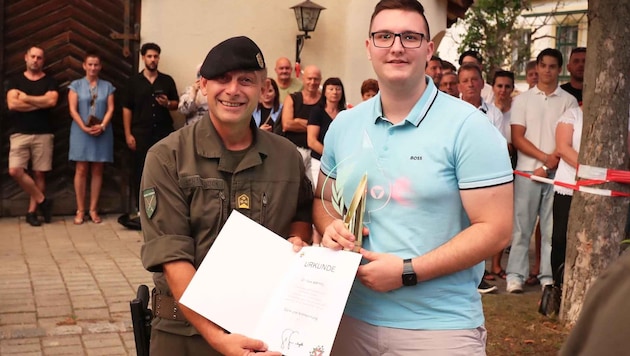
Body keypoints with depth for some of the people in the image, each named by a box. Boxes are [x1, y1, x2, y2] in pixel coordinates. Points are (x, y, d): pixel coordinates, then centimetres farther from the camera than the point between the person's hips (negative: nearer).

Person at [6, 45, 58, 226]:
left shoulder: (49, 81, 7)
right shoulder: (15, 81, 8)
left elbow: (52, 101, -13)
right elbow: (12, 104, -8)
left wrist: (26, 98, -7)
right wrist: (41, 103, -7)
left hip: (43, 134, 0)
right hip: (19, 133, 0)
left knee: (39, 173, 1)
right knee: (15, 171, -14)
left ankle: (32, 211, 10)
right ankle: (42, 200, 0)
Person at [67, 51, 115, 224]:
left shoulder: (107, 86, 9)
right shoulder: (76, 85, 4)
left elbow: (110, 109, 2)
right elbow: (73, 110, -3)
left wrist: (102, 126, -14)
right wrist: (84, 128, -14)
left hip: (102, 133, 2)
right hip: (81, 132, -2)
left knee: (97, 171, 4)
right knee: (81, 170, -1)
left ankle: (93, 210, 9)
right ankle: (80, 211, 3)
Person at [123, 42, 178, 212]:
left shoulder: (167, 80, 8)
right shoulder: (134, 81, 5)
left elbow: (177, 104, 13)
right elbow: (127, 109, 4)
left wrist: (168, 103, -11)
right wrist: (128, 134, -3)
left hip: (164, 131, 1)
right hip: (141, 132, -1)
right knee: (140, 171, 0)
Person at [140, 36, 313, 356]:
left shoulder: (287, 157, 1)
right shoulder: (167, 158, -10)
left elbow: (303, 212, 18)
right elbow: (172, 258, -16)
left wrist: (297, 239, -6)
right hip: (186, 330, -3)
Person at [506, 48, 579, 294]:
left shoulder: (568, 101, 9)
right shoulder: (522, 100, 9)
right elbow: (517, 138, 1)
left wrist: (549, 167, -9)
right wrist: (544, 157, -11)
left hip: (557, 172, 0)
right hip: (527, 171, 0)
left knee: (552, 227, 1)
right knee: (522, 226, -1)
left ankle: (548, 277, 6)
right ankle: (515, 276, 3)